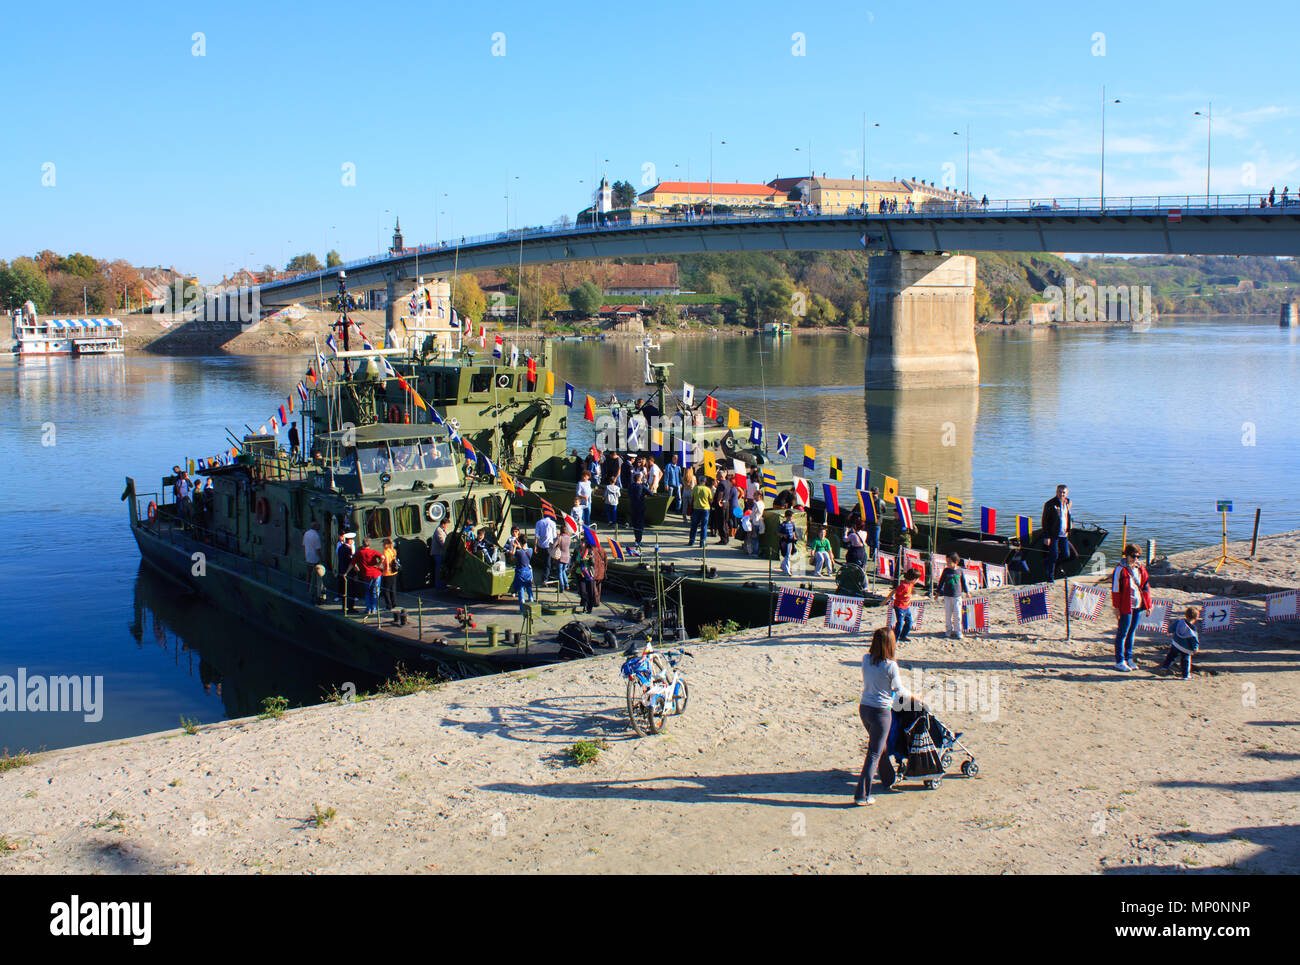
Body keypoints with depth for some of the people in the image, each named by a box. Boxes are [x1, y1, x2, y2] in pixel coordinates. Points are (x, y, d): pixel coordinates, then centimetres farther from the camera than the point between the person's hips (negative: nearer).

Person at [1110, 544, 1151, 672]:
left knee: (1131, 632, 14)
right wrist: (1116, 607, -12)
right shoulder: (1120, 570, -10)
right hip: (1126, 606, -6)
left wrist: (1148, 605, 13)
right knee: (1123, 633, -1)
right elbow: (1115, 589, -10)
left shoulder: (1141, 569, 10)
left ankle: (1128, 658, 24)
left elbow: (1145, 587, 15)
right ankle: (1119, 661, 5)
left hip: (1138, 605, 6)